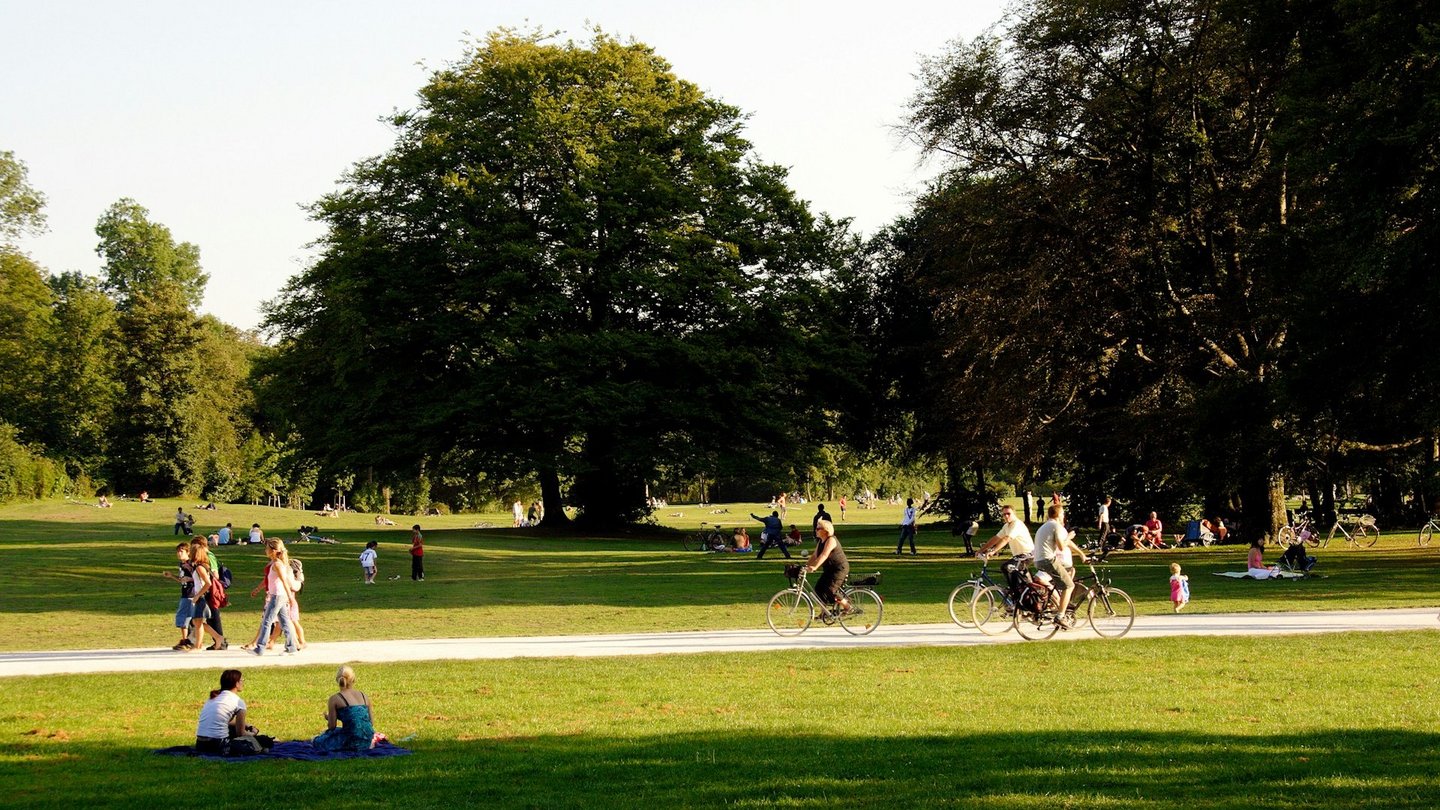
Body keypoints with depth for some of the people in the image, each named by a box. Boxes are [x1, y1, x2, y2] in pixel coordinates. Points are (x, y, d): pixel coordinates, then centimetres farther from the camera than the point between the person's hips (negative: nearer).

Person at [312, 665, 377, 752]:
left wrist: (328, 718, 19)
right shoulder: (364, 696, 9)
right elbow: (371, 723, 11)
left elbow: (332, 727, -3)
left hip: (353, 743, -5)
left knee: (317, 742, 20)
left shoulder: (334, 699, -4)